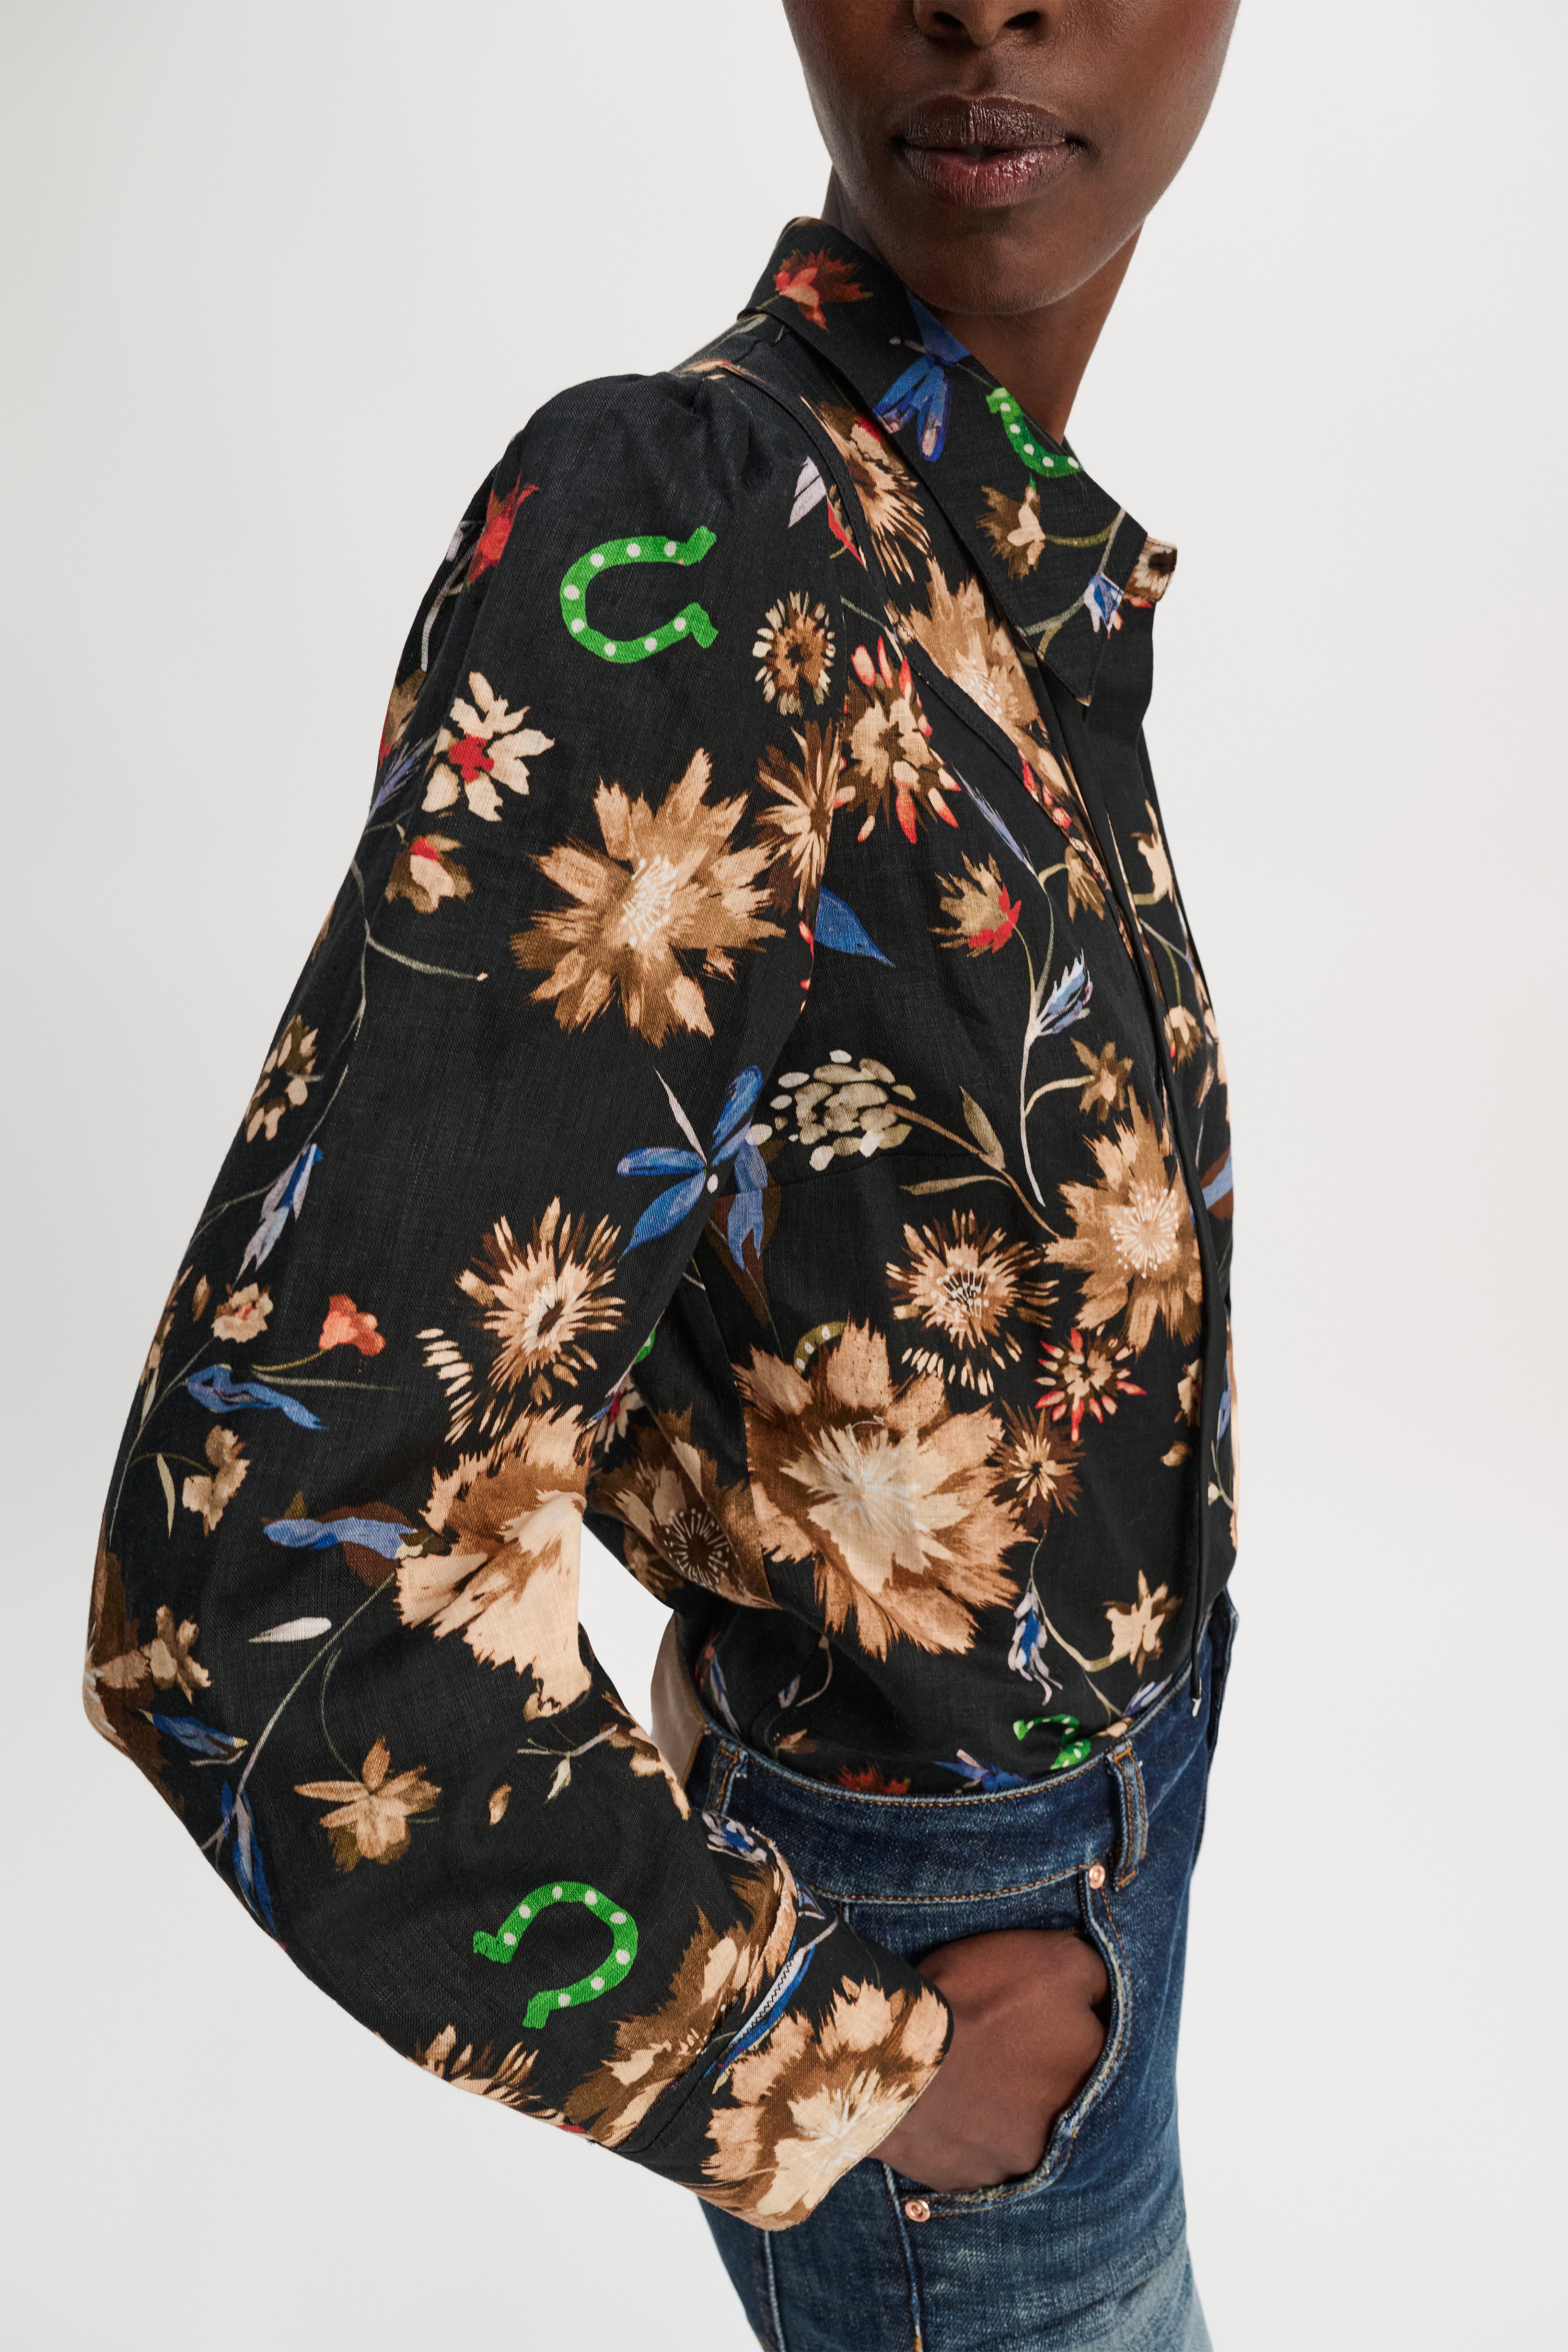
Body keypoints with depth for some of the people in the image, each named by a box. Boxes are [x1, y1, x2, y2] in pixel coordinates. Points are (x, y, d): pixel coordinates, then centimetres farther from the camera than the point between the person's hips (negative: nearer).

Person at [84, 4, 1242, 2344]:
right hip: (953, 1914, -7)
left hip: (1092, 1772, 7)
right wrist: (855, 2063, -21)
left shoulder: (1029, 565, -5)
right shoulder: (673, 543, -33)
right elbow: (277, 1581, -36)